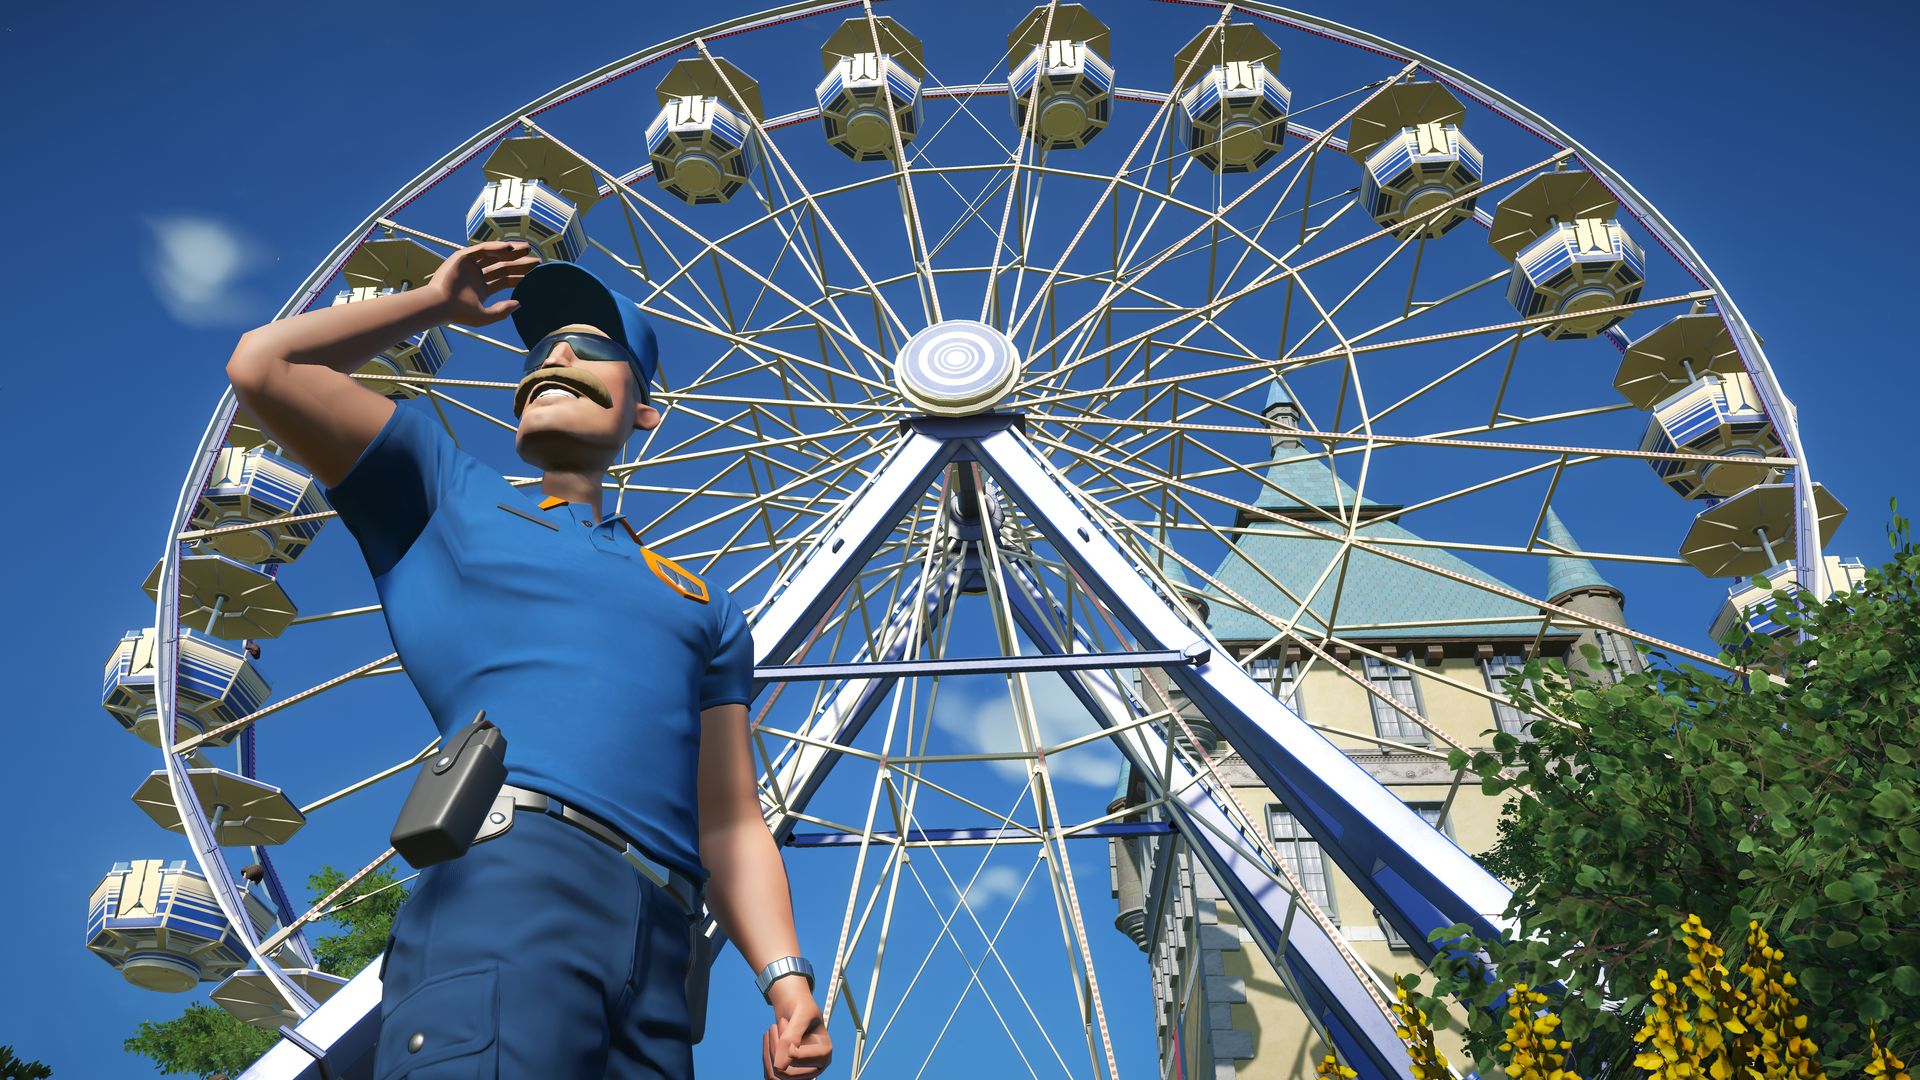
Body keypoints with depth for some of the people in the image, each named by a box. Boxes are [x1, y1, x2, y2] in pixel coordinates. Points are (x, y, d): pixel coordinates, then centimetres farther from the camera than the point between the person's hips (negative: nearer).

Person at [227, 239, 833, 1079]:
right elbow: (262, 365, 13)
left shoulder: (702, 605, 28)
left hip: (656, 953, 4)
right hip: (507, 875, -4)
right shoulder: (446, 494, 24)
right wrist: (436, 304, 26)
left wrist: (785, 975, 4)